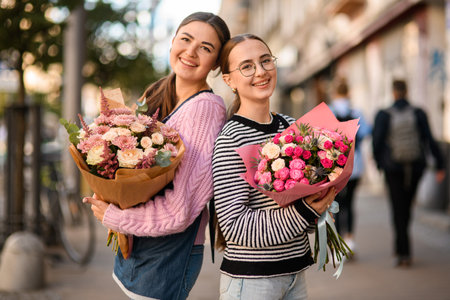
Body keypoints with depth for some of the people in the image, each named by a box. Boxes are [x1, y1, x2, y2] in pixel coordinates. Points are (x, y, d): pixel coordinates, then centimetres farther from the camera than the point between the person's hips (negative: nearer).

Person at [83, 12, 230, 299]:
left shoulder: (206, 108, -18)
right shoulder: (157, 96, 7)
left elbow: (179, 211, -20)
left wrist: (112, 215, -10)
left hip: (166, 257, -7)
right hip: (133, 247, 7)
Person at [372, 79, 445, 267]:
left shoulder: (383, 115, -9)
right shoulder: (418, 114, -5)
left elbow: (377, 142, -10)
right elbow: (429, 140, -8)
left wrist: (378, 163, 8)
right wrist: (440, 165, -5)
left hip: (393, 169, -2)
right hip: (415, 167, 2)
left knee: (399, 209, 3)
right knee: (406, 205, 21)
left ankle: (404, 254, -5)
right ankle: (400, 245, 32)